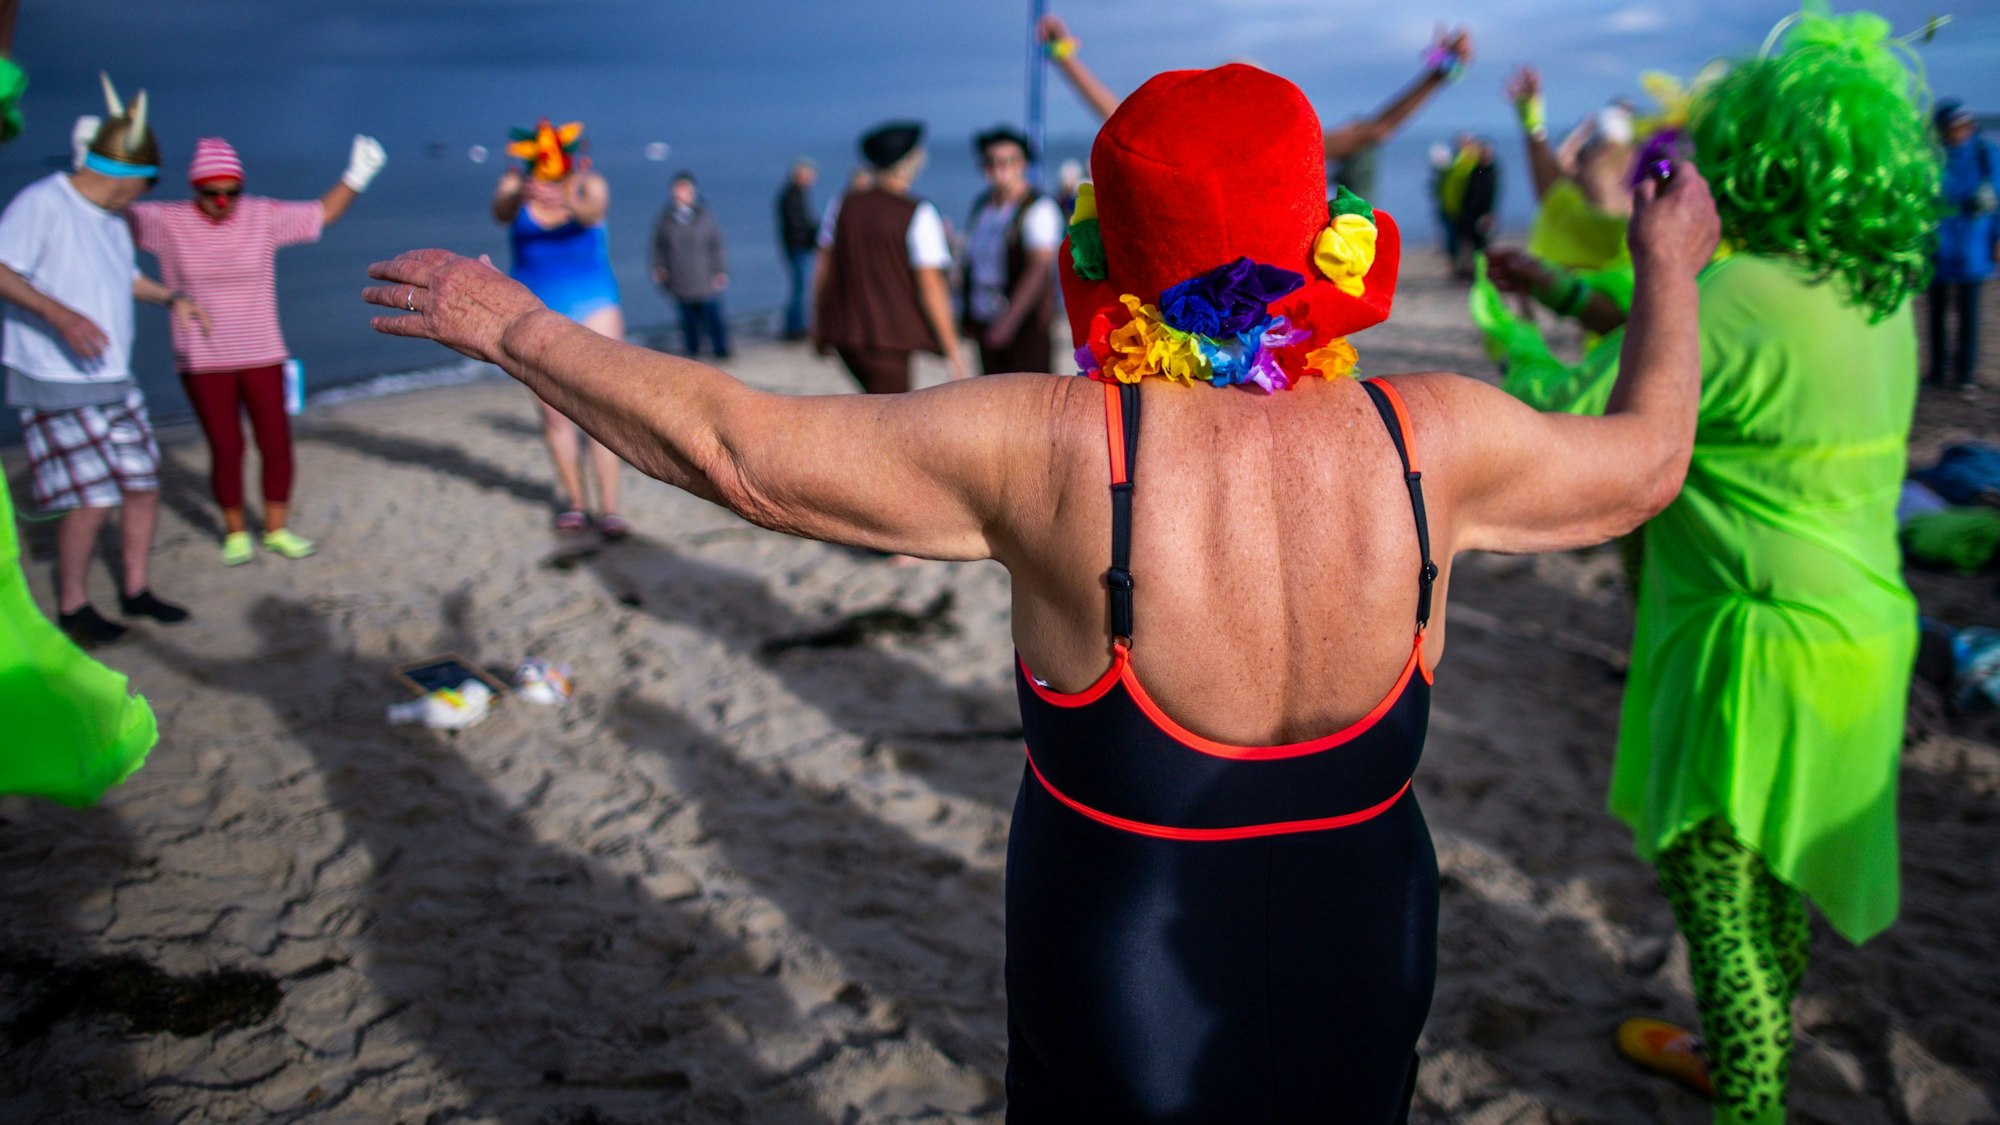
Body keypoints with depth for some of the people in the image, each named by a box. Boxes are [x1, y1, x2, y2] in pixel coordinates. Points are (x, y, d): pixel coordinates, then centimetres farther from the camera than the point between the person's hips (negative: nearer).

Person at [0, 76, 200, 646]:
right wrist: (61, 315, -31)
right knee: (92, 501, -8)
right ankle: (72, 606, 11)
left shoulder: (112, 218, 14)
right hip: (57, 385, -9)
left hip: (116, 382, 9)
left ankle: (136, 590, 26)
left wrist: (172, 298, 24)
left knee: (143, 485, 10)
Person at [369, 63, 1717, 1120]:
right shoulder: (1432, 439, -14)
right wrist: (1668, 275, 24)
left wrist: (515, 328, -3)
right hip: (1365, 999, 3)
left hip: (1120, 1017, -2)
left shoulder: (1045, 447, -23)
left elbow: (732, 445, -17)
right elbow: (1644, 461, 6)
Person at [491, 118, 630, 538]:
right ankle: (574, 500, 17)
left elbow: (594, 211, -30)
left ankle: (609, 507, -12)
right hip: (537, 309, 2)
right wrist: (519, 195, -51)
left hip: (593, 305, -2)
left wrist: (569, 203, -55)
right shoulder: (515, 184, -4)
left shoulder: (590, 184, -7)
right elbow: (501, 211, -26)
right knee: (554, 411, 3)